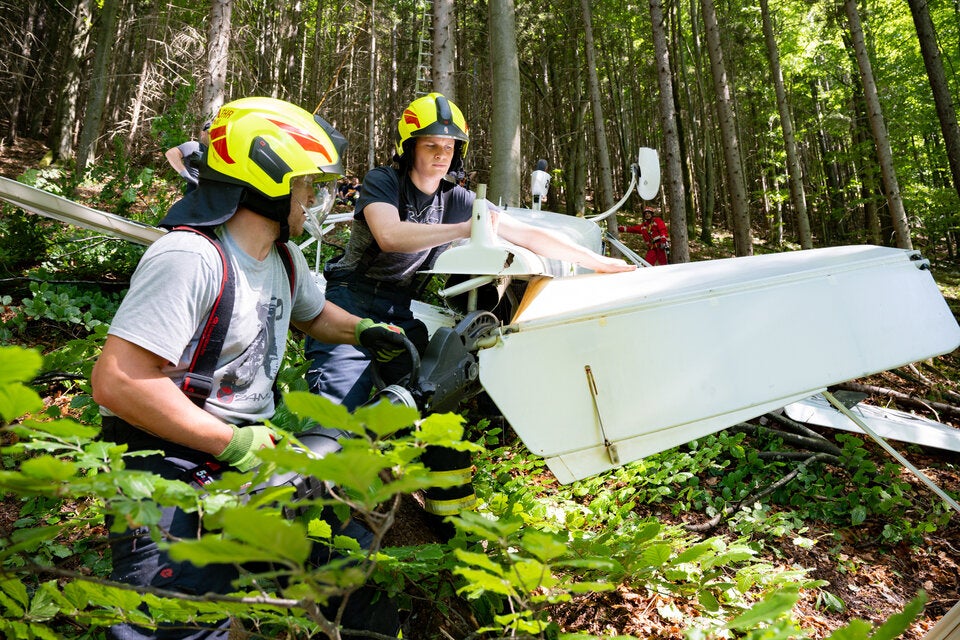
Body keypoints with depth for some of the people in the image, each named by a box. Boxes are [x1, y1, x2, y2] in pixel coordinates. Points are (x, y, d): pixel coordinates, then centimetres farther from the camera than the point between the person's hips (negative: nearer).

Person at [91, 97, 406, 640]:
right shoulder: (190, 257, -21)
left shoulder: (285, 258, 9)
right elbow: (117, 382, -26)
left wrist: (363, 331, 9)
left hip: (250, 447, 8)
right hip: (171, 459, -8)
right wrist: (232, 444, -21)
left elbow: (313, 313, 30)